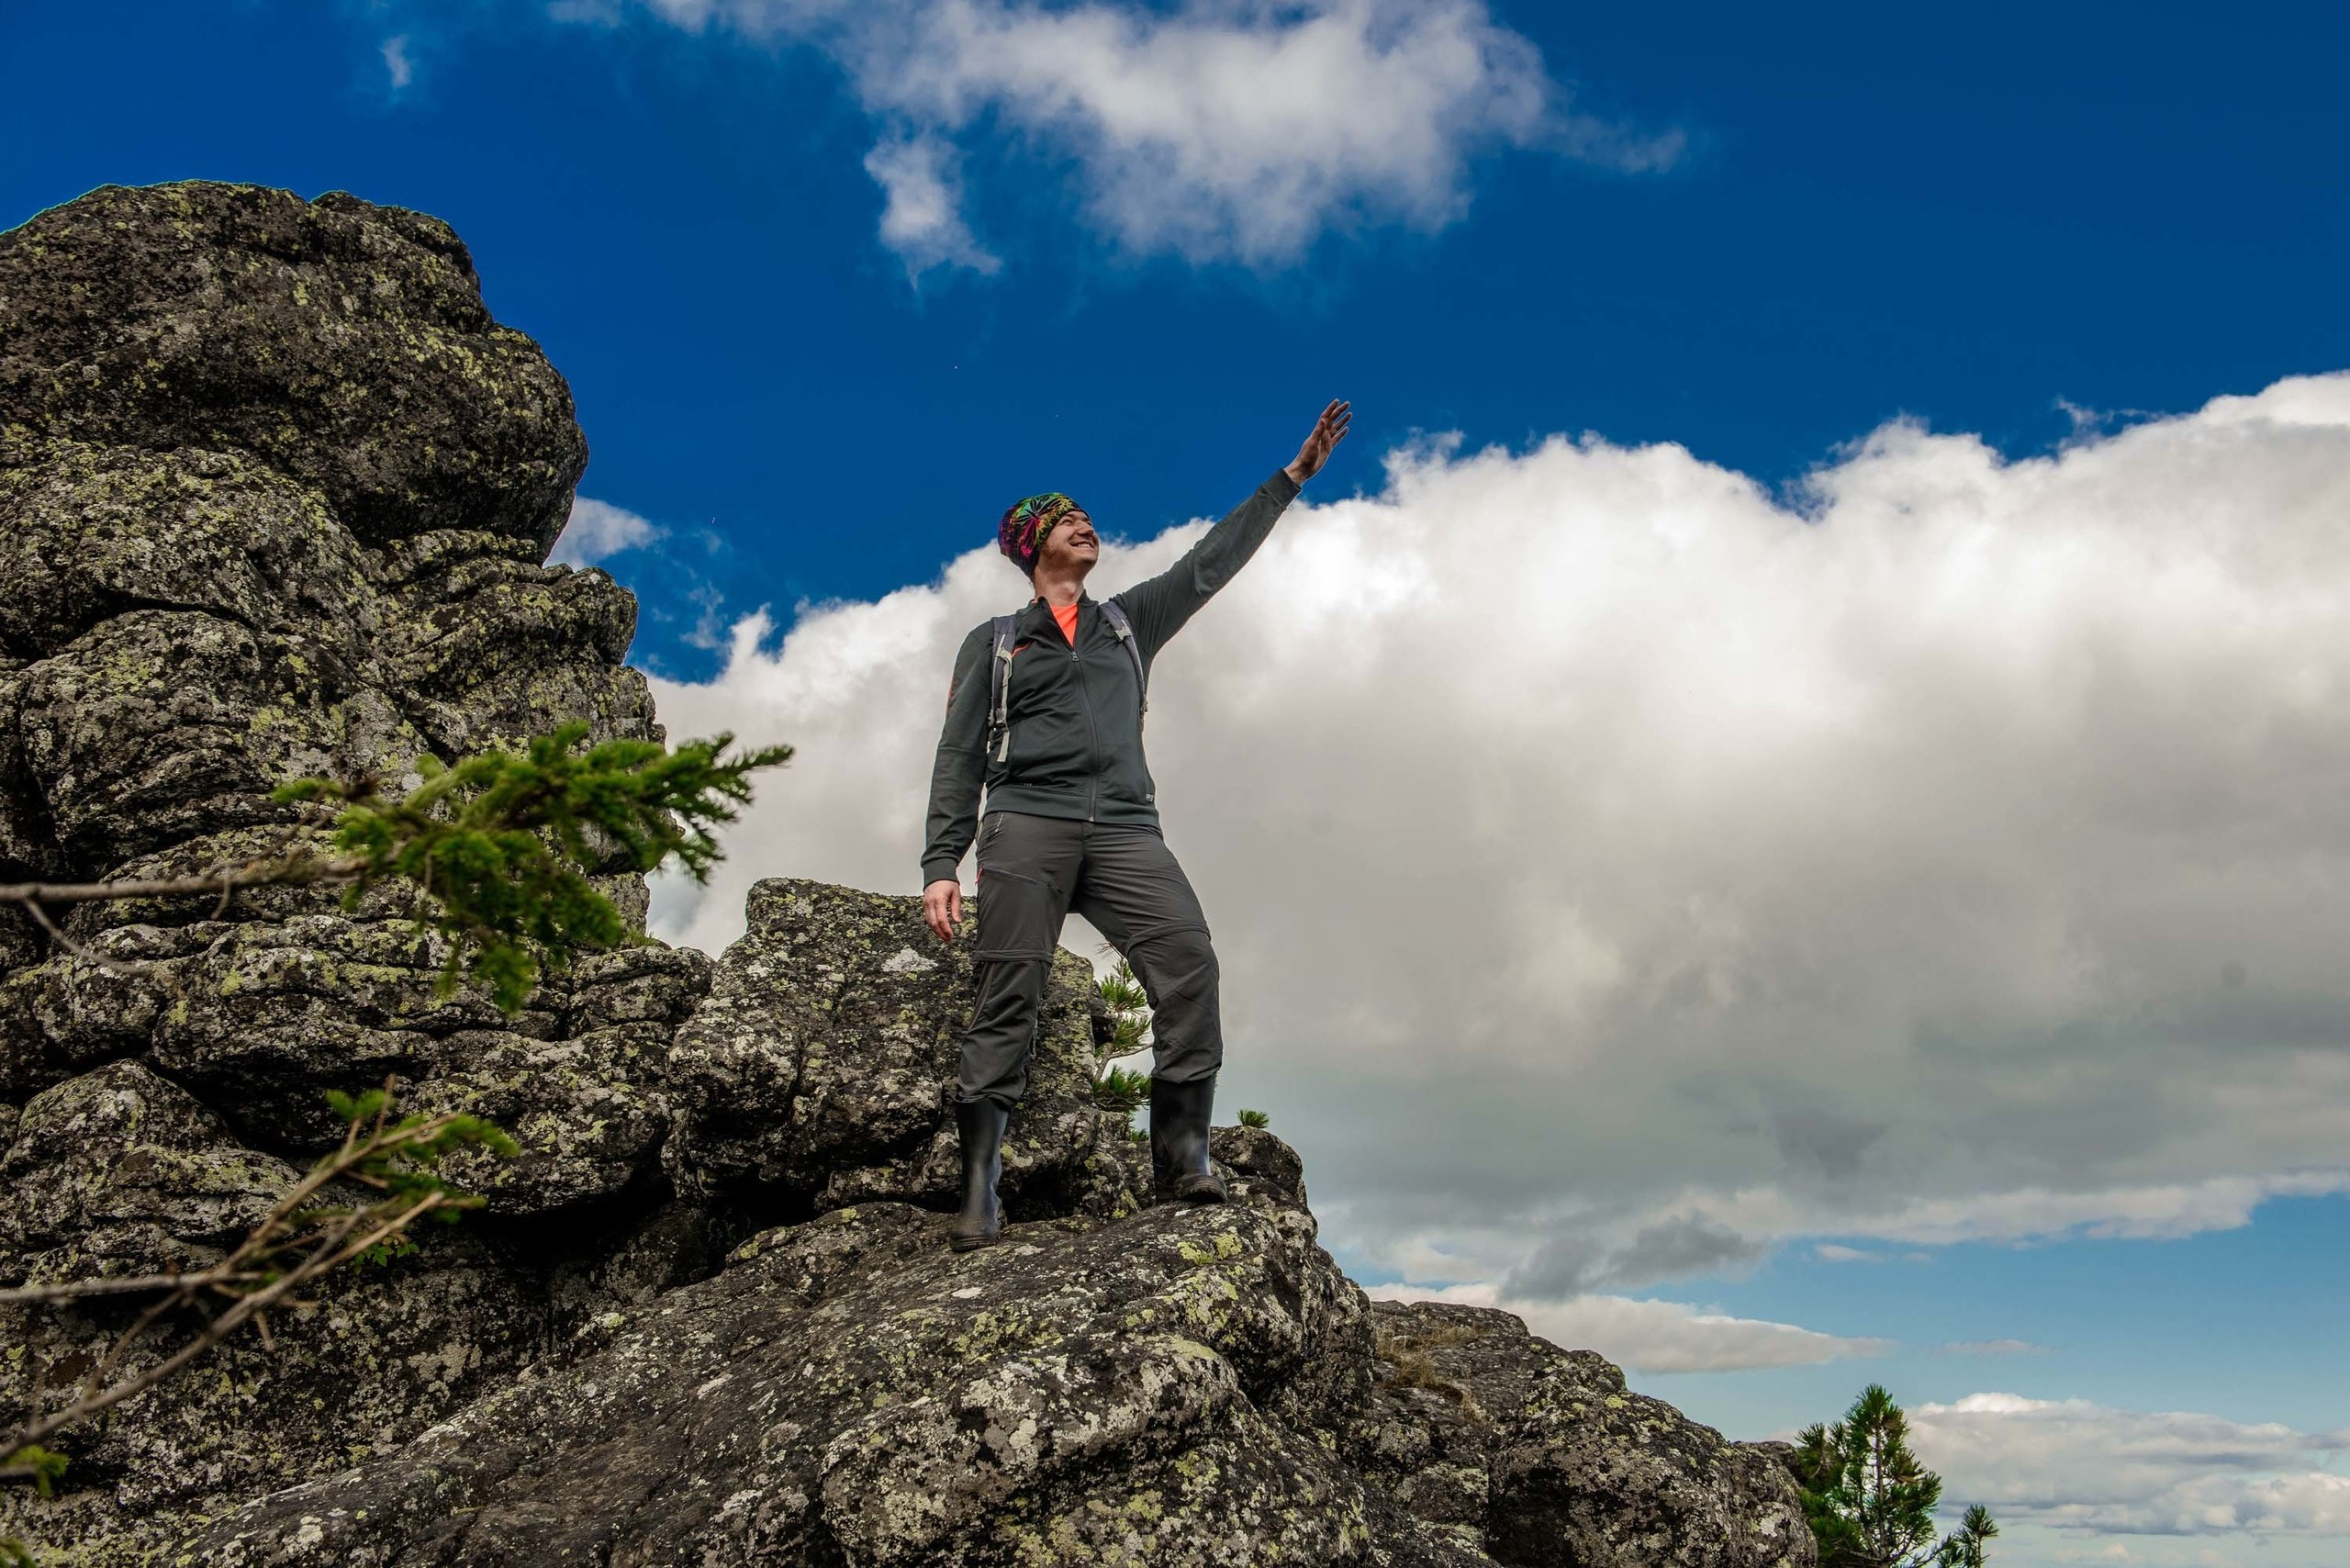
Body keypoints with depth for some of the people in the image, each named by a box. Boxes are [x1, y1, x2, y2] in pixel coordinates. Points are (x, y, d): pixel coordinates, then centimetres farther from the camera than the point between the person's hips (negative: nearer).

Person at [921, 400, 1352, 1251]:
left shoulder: (1130, 621, 27)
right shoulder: (992, 643, 20)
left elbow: (1212, 561, 24)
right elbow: (958, 759, 12)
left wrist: (1293, 475, 20)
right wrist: (940, 864, 0)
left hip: (1124, 830, 2)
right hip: (1026, 826, -2)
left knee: (1188, 963, -20)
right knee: (1006, 1000, -12)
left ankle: (1181, 1155, -19)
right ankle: (979, 1195, -11)